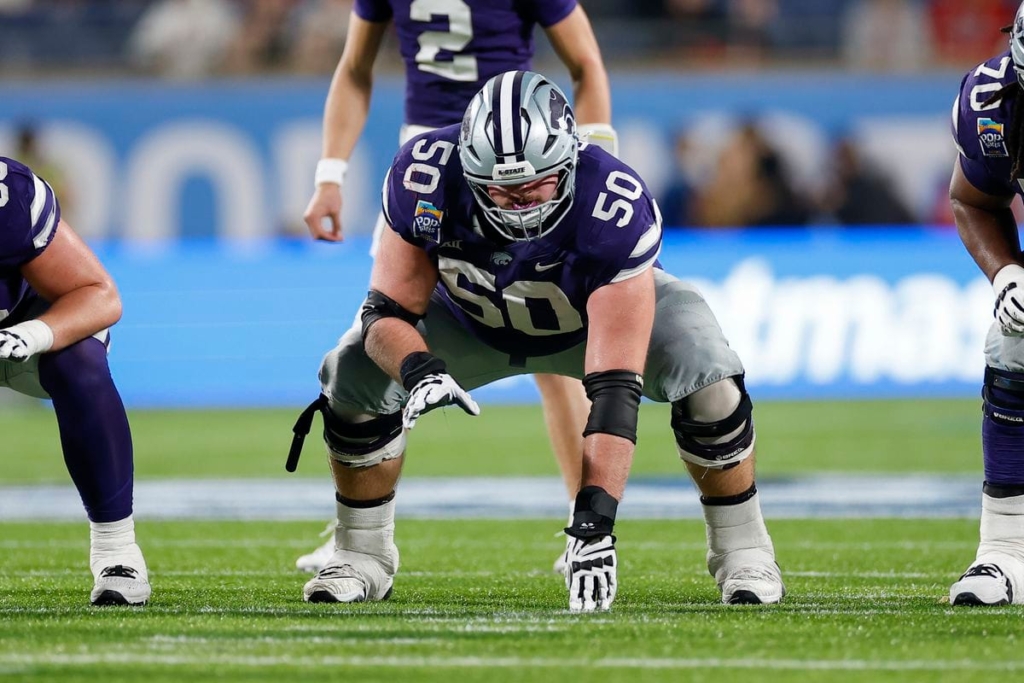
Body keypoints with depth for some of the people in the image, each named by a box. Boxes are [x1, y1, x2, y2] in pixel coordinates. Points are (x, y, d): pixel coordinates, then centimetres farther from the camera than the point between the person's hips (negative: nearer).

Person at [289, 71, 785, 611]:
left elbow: (614, 389, -44)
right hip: (475, 318, 2)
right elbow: (387, 315, -24)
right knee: (353, 377, -20)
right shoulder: (424, 179, -34)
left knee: (707, 382, -30)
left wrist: (593, 522, -51)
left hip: (610, 303, -2)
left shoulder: (616, 210, -42)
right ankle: (362, 557, 3)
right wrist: (418, 371, -48)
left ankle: (741, 552, -7)